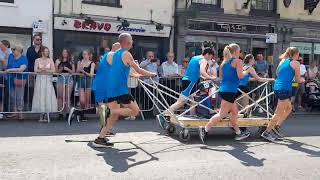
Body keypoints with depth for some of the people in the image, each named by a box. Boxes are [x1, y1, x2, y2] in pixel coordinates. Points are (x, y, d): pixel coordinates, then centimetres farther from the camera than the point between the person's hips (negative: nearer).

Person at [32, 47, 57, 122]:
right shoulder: (37, 60, 8)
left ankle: (46, 114, -3)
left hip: (48, 80, 0)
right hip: (40, 80, 0)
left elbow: (53, 70, -2)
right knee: (40, 96, -5)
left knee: (48, 95, -7)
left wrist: (44, 69, -8)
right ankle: (41, 115, 0)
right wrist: (45, 69, -11)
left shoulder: (50, 60, 8)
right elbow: (35, 70, -2)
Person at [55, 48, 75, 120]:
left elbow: (73, 71, 9)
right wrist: (60, 69, -11)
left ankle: (68, 112, 1)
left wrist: (67, 69, -7)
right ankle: (60, 112, -4)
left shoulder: (71, 62, 14)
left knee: (68, 97, -2)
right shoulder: (58, 61, 12)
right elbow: (56, 71, 8)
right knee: (60, 96, -6)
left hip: (69, 79, 1)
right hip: (61, 78, -1)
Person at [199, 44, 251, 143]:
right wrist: (246, 71, 4)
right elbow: (240, 75, -13)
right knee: (222, 114, -7)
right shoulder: (238, 61, -4)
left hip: (223, 89, 9)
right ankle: (205, 129, -10)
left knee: (234, 111, 18)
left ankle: (238, 133, 25)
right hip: (230, 90, -9)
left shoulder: (224, 62, 17)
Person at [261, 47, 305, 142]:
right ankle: (266, 132, -2)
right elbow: (298, 80, 0)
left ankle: (277, 126, 16)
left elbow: (277, 73, 23)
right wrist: (303, 80, 21)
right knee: (279, 113, -3)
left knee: (289, 108, 23)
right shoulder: (296, 63, -3)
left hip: (277, 87, 8)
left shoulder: (283, 61, 15)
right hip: (285, 89, -8)